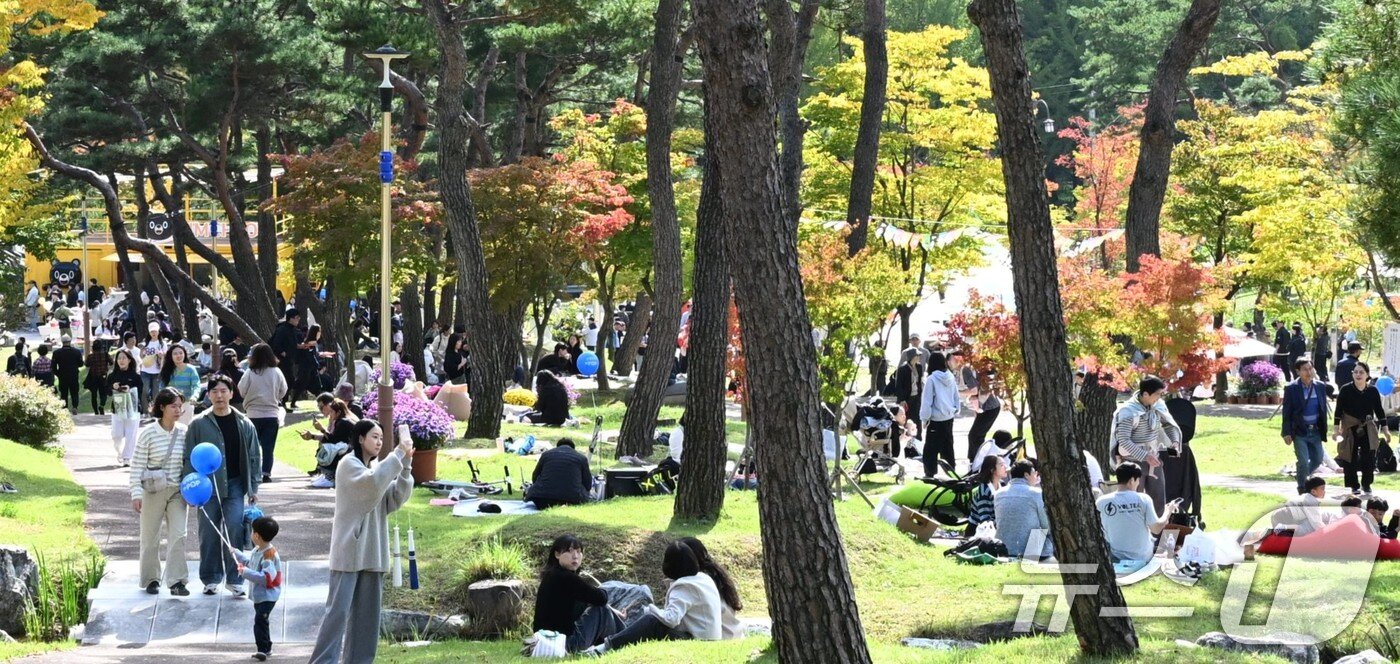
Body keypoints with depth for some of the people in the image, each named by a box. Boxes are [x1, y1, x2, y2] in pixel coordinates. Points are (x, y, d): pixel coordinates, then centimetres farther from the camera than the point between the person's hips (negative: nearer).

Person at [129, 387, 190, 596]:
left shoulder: (184, 432, 1)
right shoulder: (149, 433, -9)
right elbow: (137, 465, -7)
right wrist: (136, 493, -12)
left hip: (177, 491, 2)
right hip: (153, 491, -2)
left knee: (178, 535, -5)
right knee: (150, 537, 8)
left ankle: (177, 581, -3)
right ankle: (151, 579, 21)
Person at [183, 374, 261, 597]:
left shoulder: (244, 424, 5)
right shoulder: (199, 424, 0)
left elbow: (254, 457, 9)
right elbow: (189, 457, 2)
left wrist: (253, 487, 5)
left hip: (234, 486, 0)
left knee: (235, 529, -11)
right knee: (209, 534, 5)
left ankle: (234, 578, -3)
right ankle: (211, 579, 18)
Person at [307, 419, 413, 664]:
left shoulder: (377, 467, 16)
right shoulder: (349, 464, -7)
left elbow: (396, 499, 5)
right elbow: (373, 483, -26)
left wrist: (405, 466, -5)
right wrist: (398, 453, -23)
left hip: (372, 552, 8)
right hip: (349, 551, -8)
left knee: (367, 611, 7)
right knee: (339, 609, -10)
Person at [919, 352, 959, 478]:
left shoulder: (931, 379, -16)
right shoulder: (950, 378, 1)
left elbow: (927, 401, -12)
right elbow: (956, 397, 10)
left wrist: (925, 418, -5)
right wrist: (955, 411, 19)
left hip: (936, 419, -6)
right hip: (949, 417, 6)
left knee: (930, 448, 1)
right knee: (947, 445, 16)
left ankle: (930, 473, -1)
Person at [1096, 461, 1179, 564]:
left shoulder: (1101, 502, -13)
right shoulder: (1143, 499, -15)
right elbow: (1156, 529, -8)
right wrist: (1169, 511, 10)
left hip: (1116, 559, 0)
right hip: (1142, 558, 0)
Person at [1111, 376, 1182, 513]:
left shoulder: (1158, 405, -1)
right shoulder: (1128, 412, -20)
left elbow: (1168, 424, 16)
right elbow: (1123, 441, -22)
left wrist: (1175, 441, -3)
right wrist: (1145, 456, -27)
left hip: (1154, 459, 6)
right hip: (1134, 462, -6)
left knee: (1159, 501, 9)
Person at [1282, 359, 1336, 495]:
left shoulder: (1321, 386, 3)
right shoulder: (1291, 389, -9)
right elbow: (1287, 413, -7)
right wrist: (1287, 433, -12)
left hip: (1315, 431, 5)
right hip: (1299, 432, -5)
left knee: (1317, 459, 11)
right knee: (1303, 461, -10)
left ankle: (1300, 475, 38)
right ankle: (1302, 489, 7)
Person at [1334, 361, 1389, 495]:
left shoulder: (1373, 391, 0)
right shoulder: (1345, 390, -8)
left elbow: (1379, 410, 7)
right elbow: (1339, 410, -5)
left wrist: (1385, 429, 7)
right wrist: (1337, 428, -10)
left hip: (1367, 429, 2)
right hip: (1350, 429, -2)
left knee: (1369, 457, -4)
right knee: (1351, 458, 1)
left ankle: (1366, 484, 12)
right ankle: (1354, 486, 12)